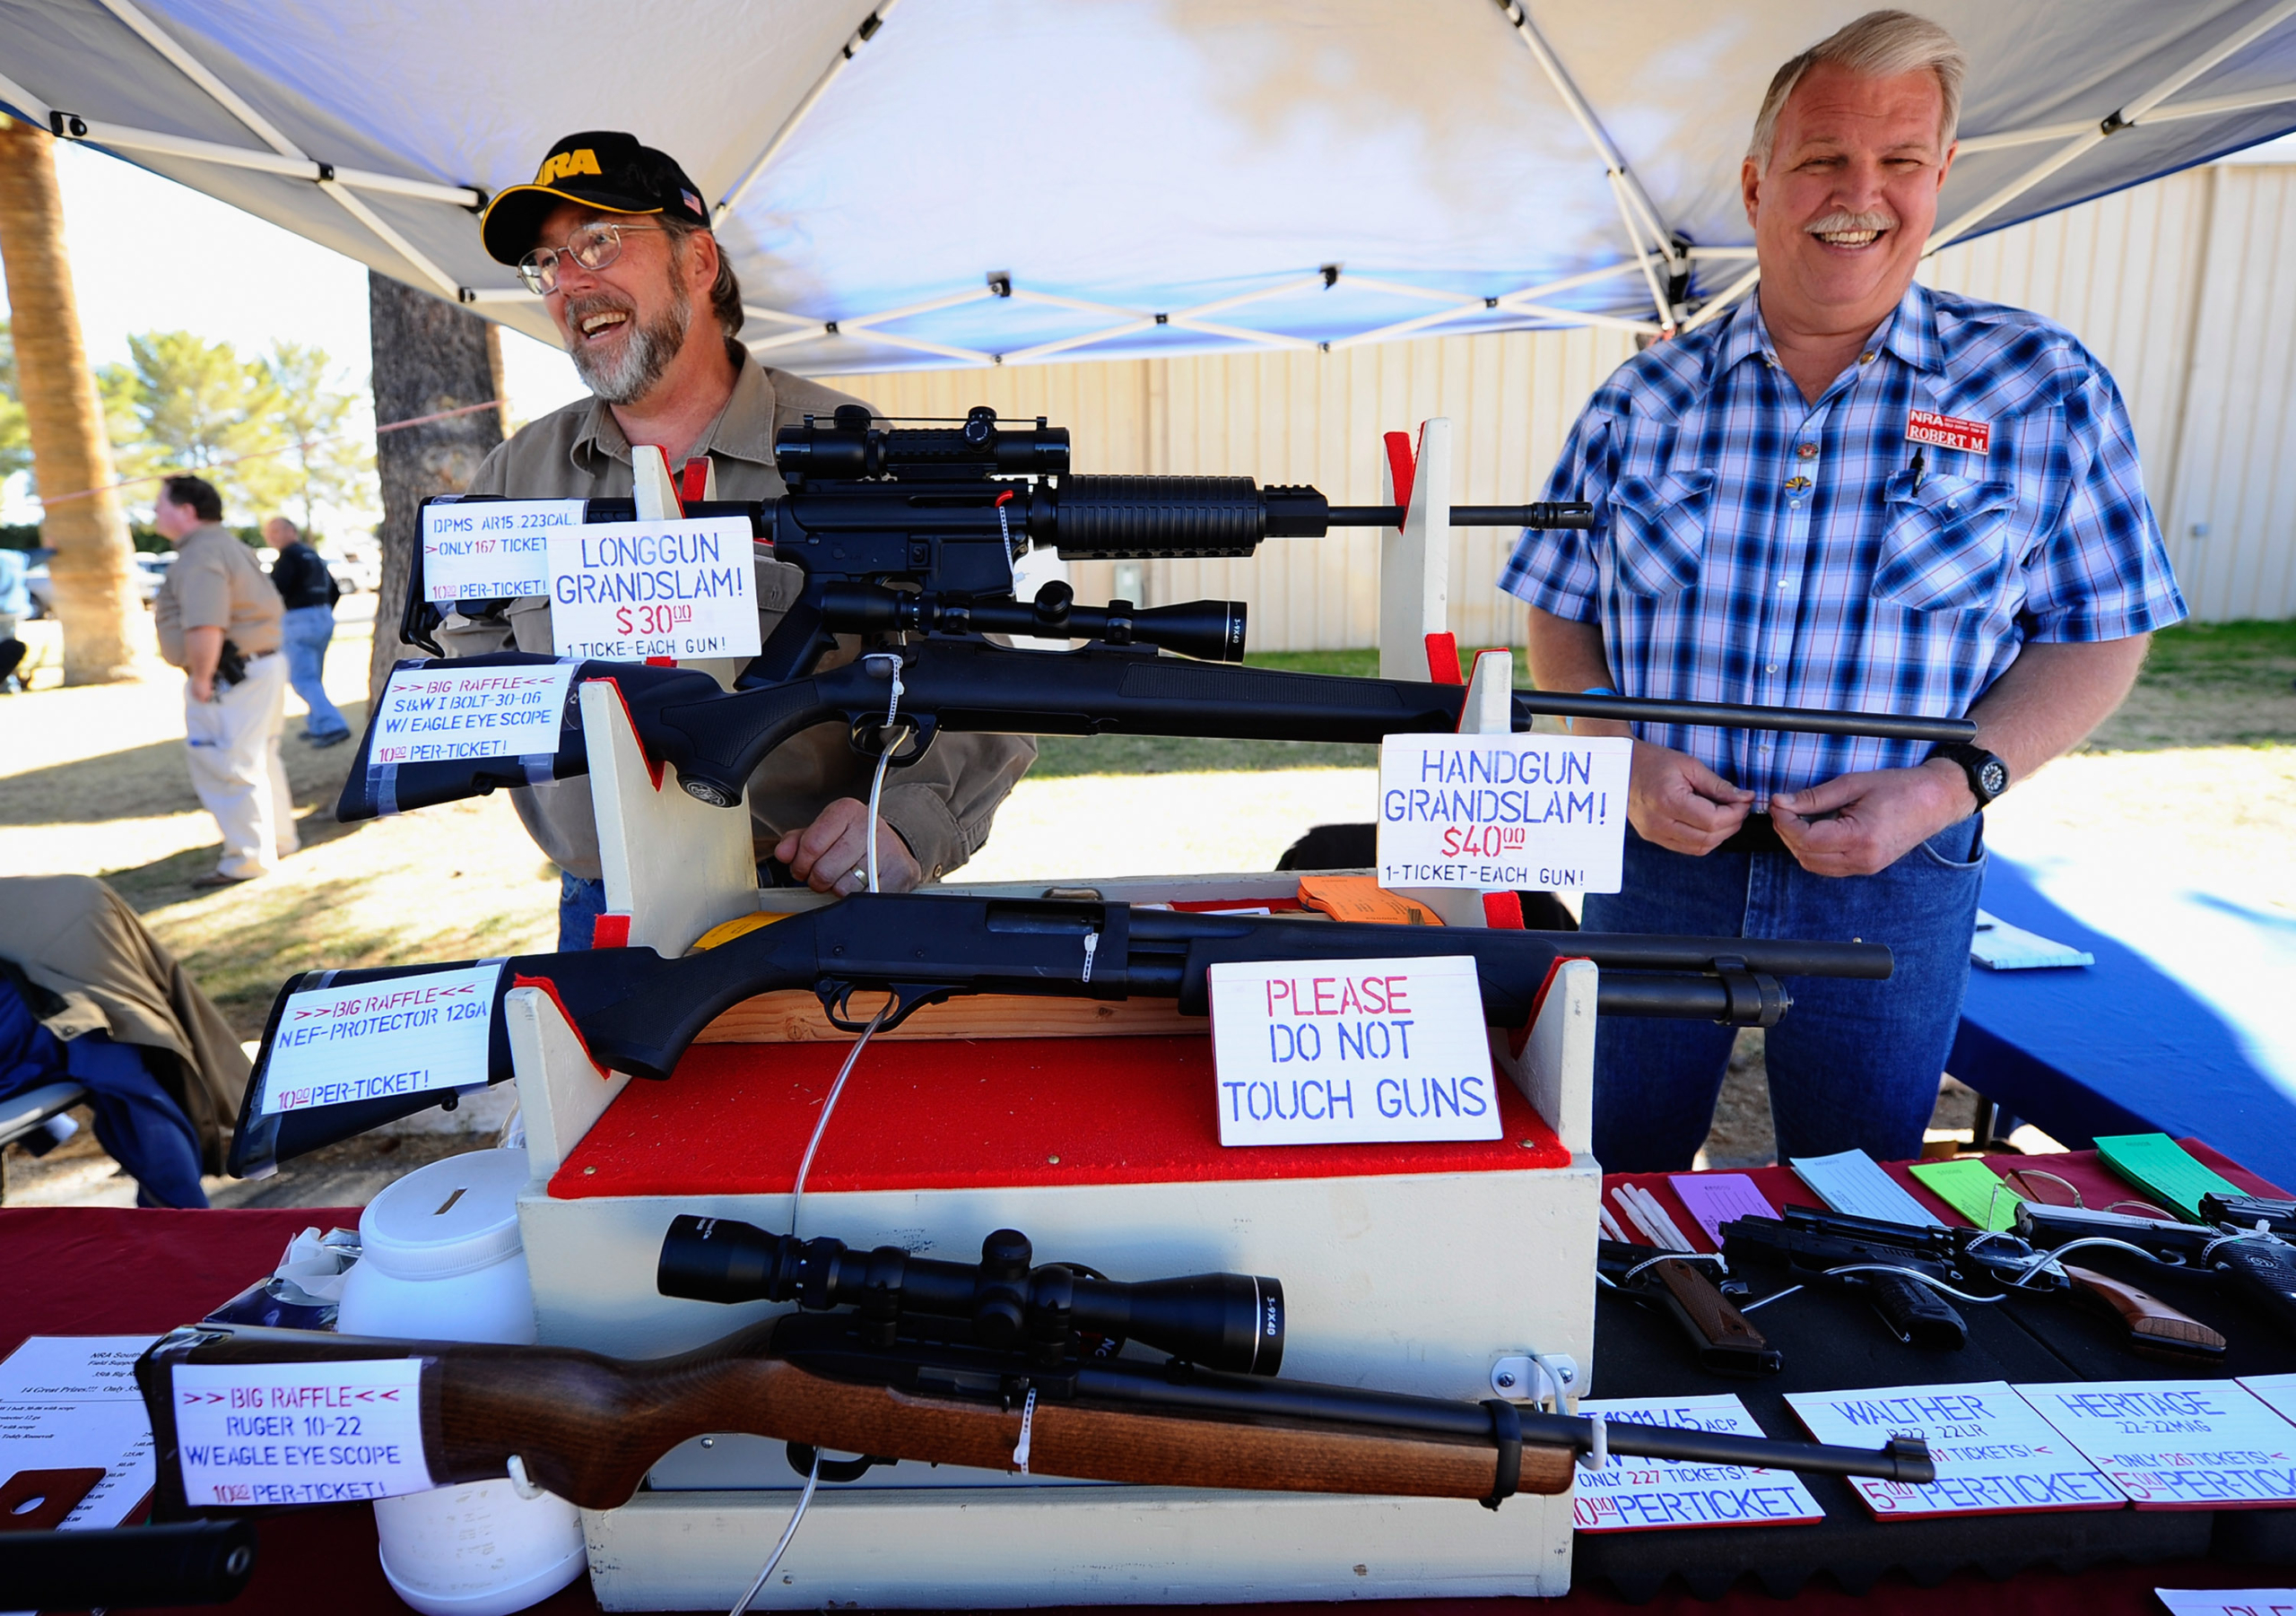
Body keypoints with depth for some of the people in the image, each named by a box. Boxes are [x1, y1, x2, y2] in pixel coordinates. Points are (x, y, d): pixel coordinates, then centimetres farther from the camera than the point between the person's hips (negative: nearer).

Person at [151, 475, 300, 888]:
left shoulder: (200, 555, -17)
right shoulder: (232, 546, 17)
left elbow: (205, 627, -29)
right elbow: (272, 609, 23)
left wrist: (200, 677, -20)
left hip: (228, 678, -11)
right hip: (265, 664, 11)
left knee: (230, 769, -4)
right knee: (259, 760, 20)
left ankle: (249, 861, 2)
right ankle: (279, 839, 31)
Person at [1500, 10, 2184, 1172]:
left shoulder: (2044, 390, -1)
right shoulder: (1640, 401, 1)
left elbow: (2098, 637, 1)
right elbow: (1561, 617, 4)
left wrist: (1948, 784, -15)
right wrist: (1621, 756, -13)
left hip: (1892, 887, 0)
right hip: (1658, 858, 1)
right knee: (1618, 1181, 16)